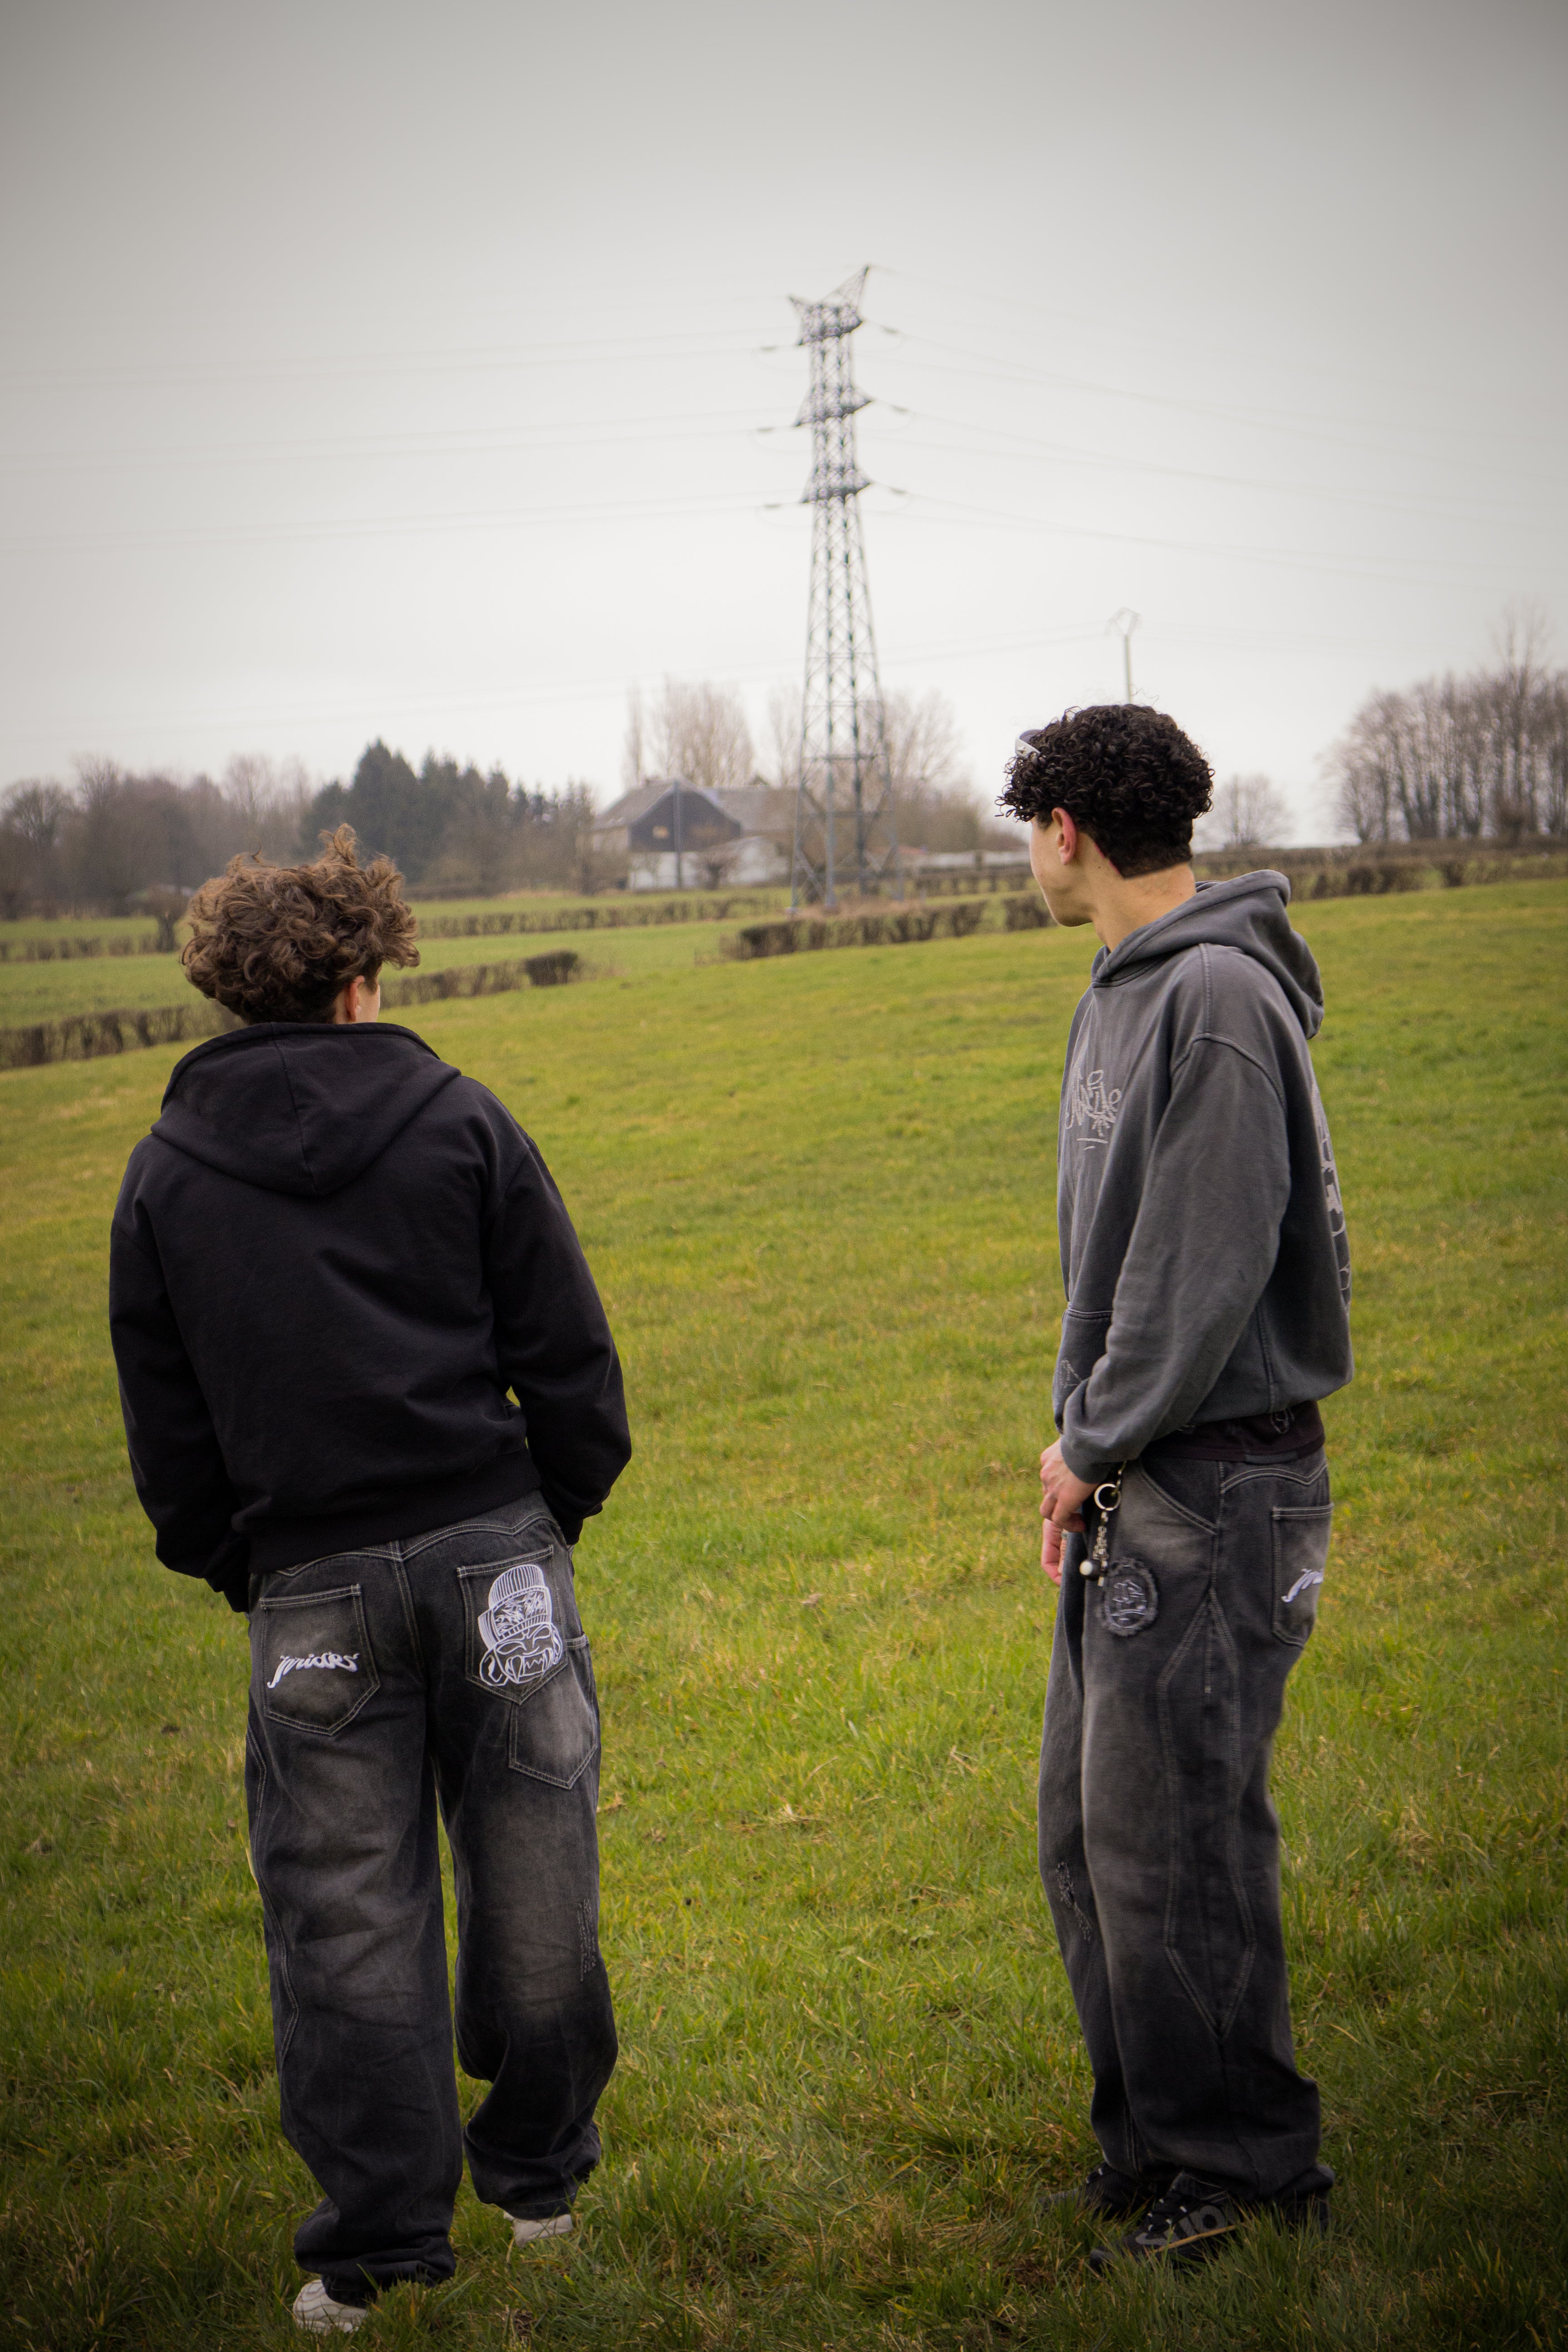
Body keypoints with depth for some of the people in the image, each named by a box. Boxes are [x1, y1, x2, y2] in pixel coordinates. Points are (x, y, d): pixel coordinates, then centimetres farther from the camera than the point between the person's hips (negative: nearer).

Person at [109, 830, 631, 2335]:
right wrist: (564, 1504, 14)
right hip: (491, 1546, 0)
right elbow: (566, 1350, 1)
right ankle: (537, 2169, 26)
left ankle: (378, 2238, 10)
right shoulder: (456, 1120, 2)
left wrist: (226, 1565, 19)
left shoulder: (166, 1172, 6)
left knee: (347, 1908, 7)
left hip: (312, 1585, 1)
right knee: (530, 1873, 13)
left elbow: (165, 1422, 9)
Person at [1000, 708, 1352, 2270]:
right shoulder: (1123, 993, 15)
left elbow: (1210, 1263, -21)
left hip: (1217, 1484, -10)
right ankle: (1152, 2130, 27)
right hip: (1131, 1484, 10)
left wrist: (1097, 1443, -12)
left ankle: (1242, 2159, 12)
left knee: (1172, 1834, -3)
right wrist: (1084, 1446, 11)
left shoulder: (1222, 996, -17)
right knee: (1087, 1826, 14)